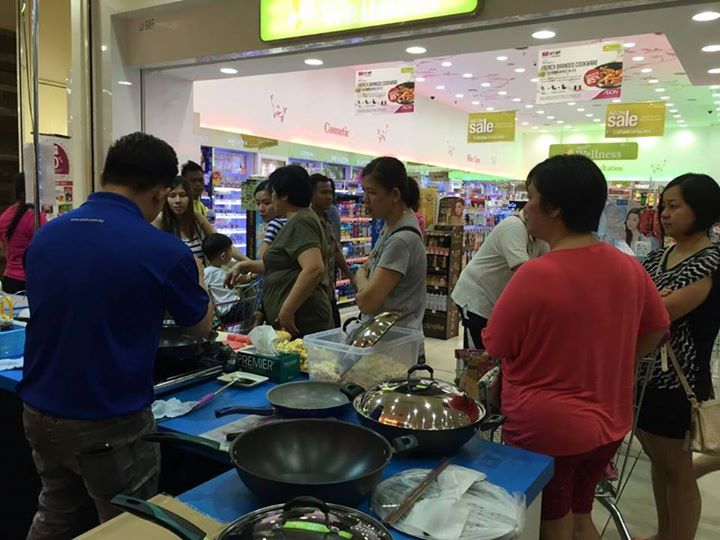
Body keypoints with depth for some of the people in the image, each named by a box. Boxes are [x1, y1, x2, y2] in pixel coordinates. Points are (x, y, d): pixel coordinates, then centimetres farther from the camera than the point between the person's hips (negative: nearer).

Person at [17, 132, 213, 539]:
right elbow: (202, 326, -2)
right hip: (110, 424, -6)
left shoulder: (45, 236, -2)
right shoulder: (163, 250, -19)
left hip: (39, 413, 6)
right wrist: (194, 277, 16)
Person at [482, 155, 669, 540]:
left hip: (547, 429, -6)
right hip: (609, 425, 6)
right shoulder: (628, 267, -5)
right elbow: (656, 332, 11)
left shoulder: (536, 274, -25)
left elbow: (495, 349, -13)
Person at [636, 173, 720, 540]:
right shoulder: (658, 257, 9)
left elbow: (666, 311, -24)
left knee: (677, 468, 8)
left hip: (678, 380, -8)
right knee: (658, 460, 20)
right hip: (646, 372, 8)